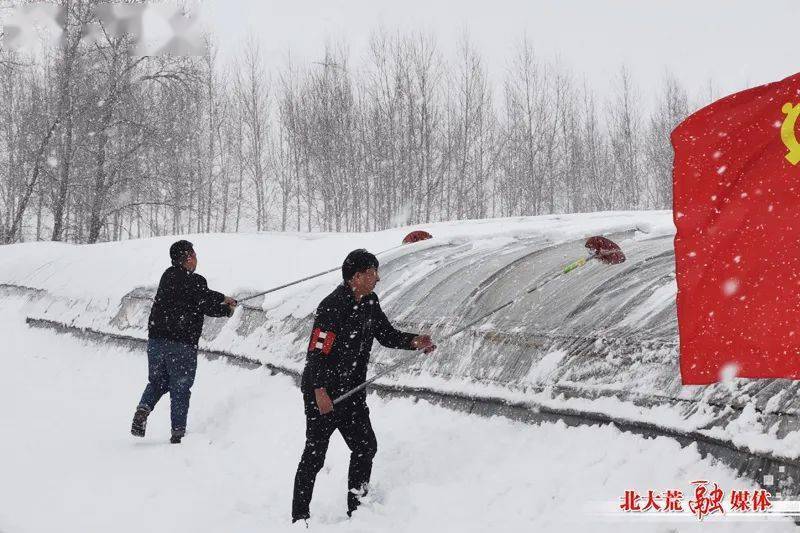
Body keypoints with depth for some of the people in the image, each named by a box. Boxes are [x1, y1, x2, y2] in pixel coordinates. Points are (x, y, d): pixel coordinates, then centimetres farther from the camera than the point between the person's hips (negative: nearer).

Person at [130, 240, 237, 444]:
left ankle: (143, 408, -4)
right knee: (180, 389, 5)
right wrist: (228, 309, 8)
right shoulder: (195, 281, -11)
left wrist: (222, 298, 23)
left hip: (156, 340, 5)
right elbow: (207, 307, -11)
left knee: (157, 382, 20)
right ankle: (178, 431, 6)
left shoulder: (168, 276, 10)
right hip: (181, 344, -5)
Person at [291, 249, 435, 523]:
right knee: (315, 454, -3)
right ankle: (300, 517, 7)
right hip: (323, 392, -9)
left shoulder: (369, 303, 5)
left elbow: (387, 335, 14)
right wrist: (320, 392, -25)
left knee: (365, 447, 12)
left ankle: (357, 508, 26)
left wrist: (414, 341, -4)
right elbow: (316, 351, -24)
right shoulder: (333, 306, -22)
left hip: (352, 391, 9)